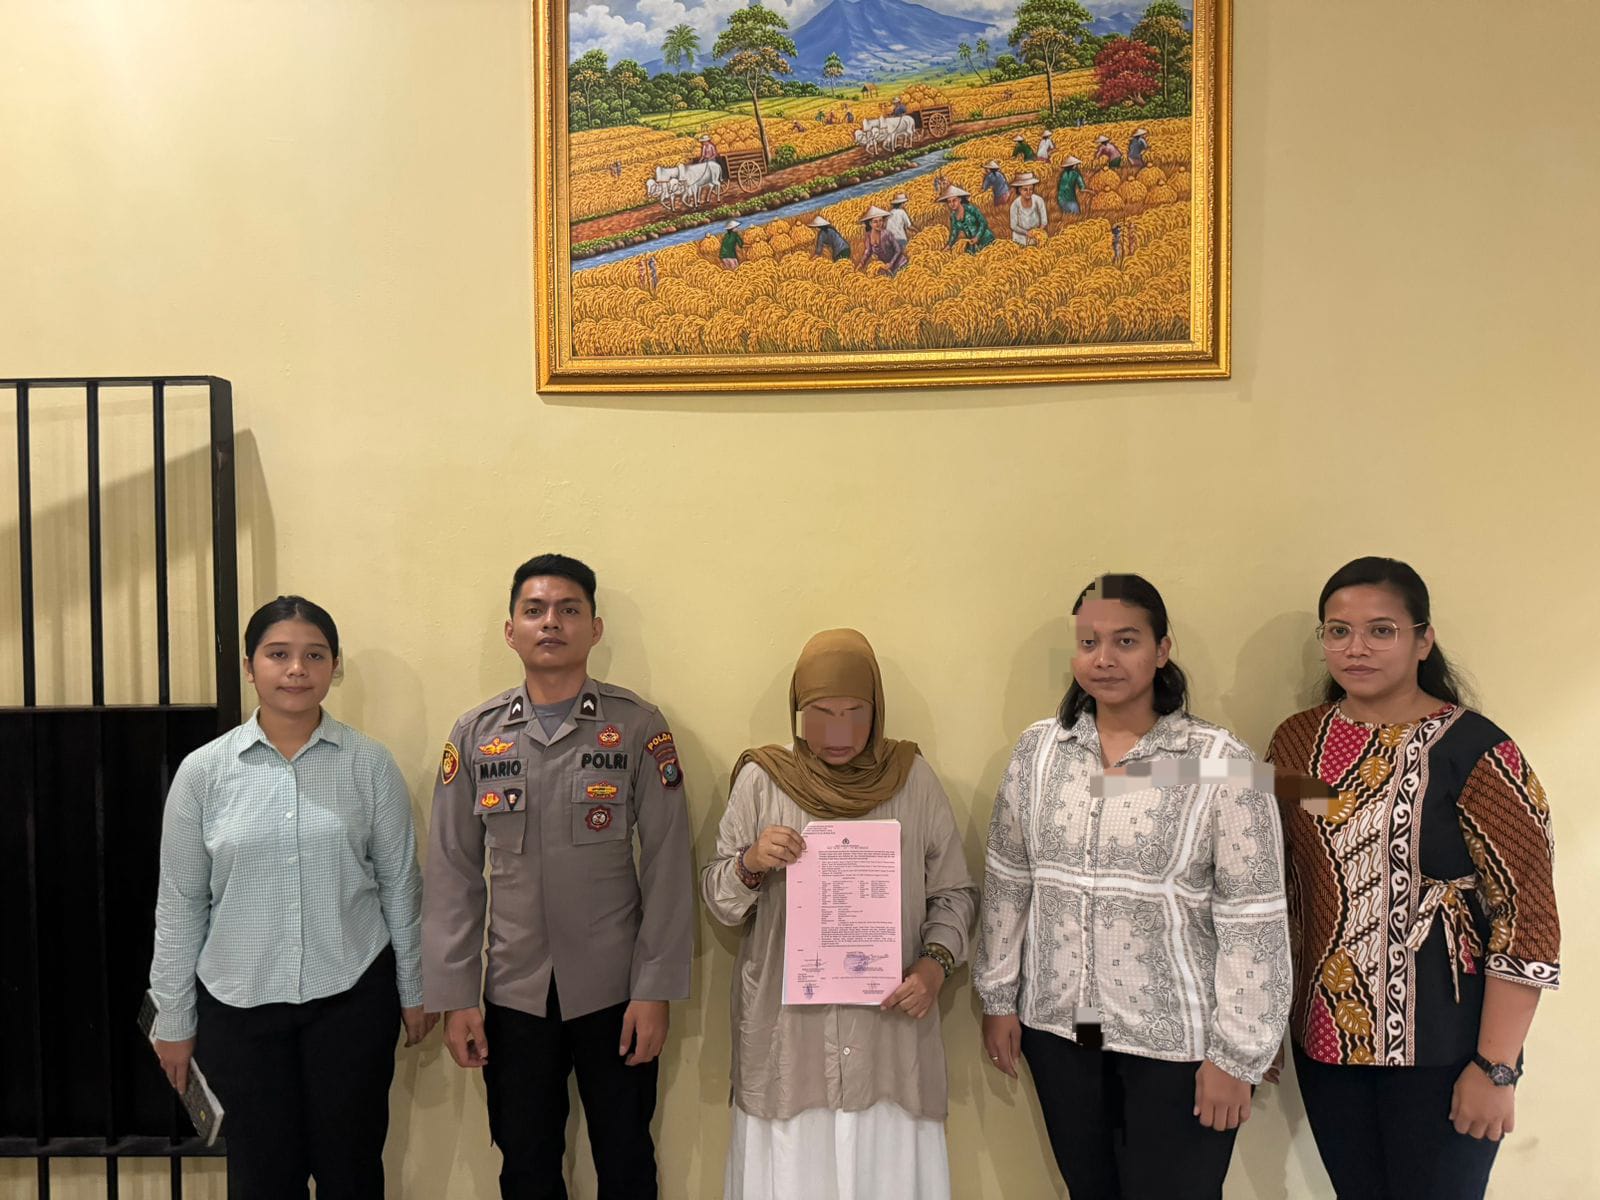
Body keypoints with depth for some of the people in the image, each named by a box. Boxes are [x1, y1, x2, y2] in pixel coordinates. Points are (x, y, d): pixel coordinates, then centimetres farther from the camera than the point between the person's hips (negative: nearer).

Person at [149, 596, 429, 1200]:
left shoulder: (371, 764, -5)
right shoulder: (203, 771, -4)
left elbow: (400, 885, 1)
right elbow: (179, 904, 2)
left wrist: (414, 990, 5)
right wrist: (173, 1019, 6)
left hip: (352, 996, 0)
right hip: (239, 1003, 1)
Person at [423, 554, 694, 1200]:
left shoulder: (640, 728, -5)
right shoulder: (475, 734, 1)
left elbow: (668, 868, -7)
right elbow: (453, 875, 2)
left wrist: (655, 991, -9)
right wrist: (454, 997, -1)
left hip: (615, 993, -2)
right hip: (514, 995, 2)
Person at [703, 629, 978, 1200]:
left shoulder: (913, 777, 1)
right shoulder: (761, 778, 0)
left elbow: (953, 893, 8)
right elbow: (719, 901, 4)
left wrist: (935, 964, -9)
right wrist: (751, 863, -16)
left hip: (890, 1026, 0)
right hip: (785, 1031, 0)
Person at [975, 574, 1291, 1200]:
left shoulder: (1222, 762, -13)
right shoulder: (1038, 749, 0)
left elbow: (1253, 920, -11)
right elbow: (1008, 882, 6)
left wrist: (1236, 1054, -10)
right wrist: (998, 997, 8)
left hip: (1176, 1041, -4)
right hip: (1058, 1028, 4)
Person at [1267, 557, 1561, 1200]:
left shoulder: (1472, 748, -13)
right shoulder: (1296, 741, 2)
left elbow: (1528, 916, -14)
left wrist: (1496, 1069, -14)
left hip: (1437, 1049, -5)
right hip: (1324, 1039, 5)